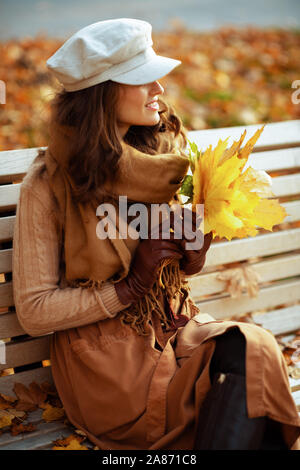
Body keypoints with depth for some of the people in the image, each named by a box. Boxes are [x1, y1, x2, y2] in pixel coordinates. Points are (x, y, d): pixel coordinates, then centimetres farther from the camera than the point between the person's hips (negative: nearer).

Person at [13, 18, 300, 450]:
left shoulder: (160, 157, 6)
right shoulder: (48, 184, -9)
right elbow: (33, 312, -8)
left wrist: (194, 253, -7)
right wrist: (130, 286, -16)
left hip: (175, 330, 5)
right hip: (106, 357, -5)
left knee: (253, 345, -25)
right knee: (251, 358, -25)